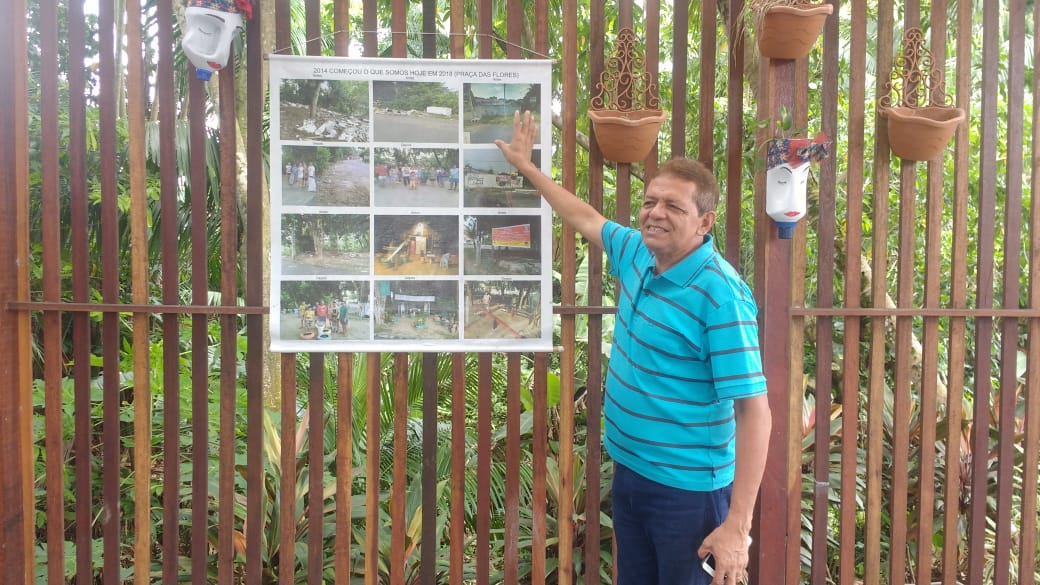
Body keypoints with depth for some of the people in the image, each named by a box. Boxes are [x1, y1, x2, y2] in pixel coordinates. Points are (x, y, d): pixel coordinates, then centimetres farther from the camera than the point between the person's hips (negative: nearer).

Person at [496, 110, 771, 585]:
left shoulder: (721, 296, -23)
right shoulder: (638, 252, 0)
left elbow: (754, 411, -23)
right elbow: (586, 219, 21)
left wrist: (737, 526, -26)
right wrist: (525, 165, 28)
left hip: (688, 490, -7)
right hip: (629, 472, 8)